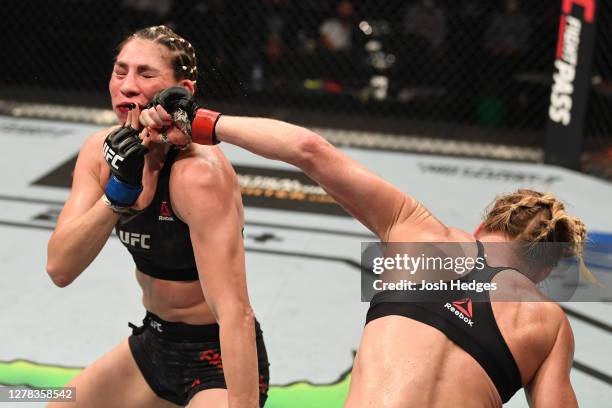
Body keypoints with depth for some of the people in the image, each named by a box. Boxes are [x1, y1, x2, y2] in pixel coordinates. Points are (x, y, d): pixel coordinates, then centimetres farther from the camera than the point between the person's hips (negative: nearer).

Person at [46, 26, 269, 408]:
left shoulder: (199, 172, -28)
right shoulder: (101, 150, -6)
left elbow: (235, 314, -33)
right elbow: (60, 268, -14)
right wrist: (117, 194, -27)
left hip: (218, 360, -7)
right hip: (154, 343, 7)